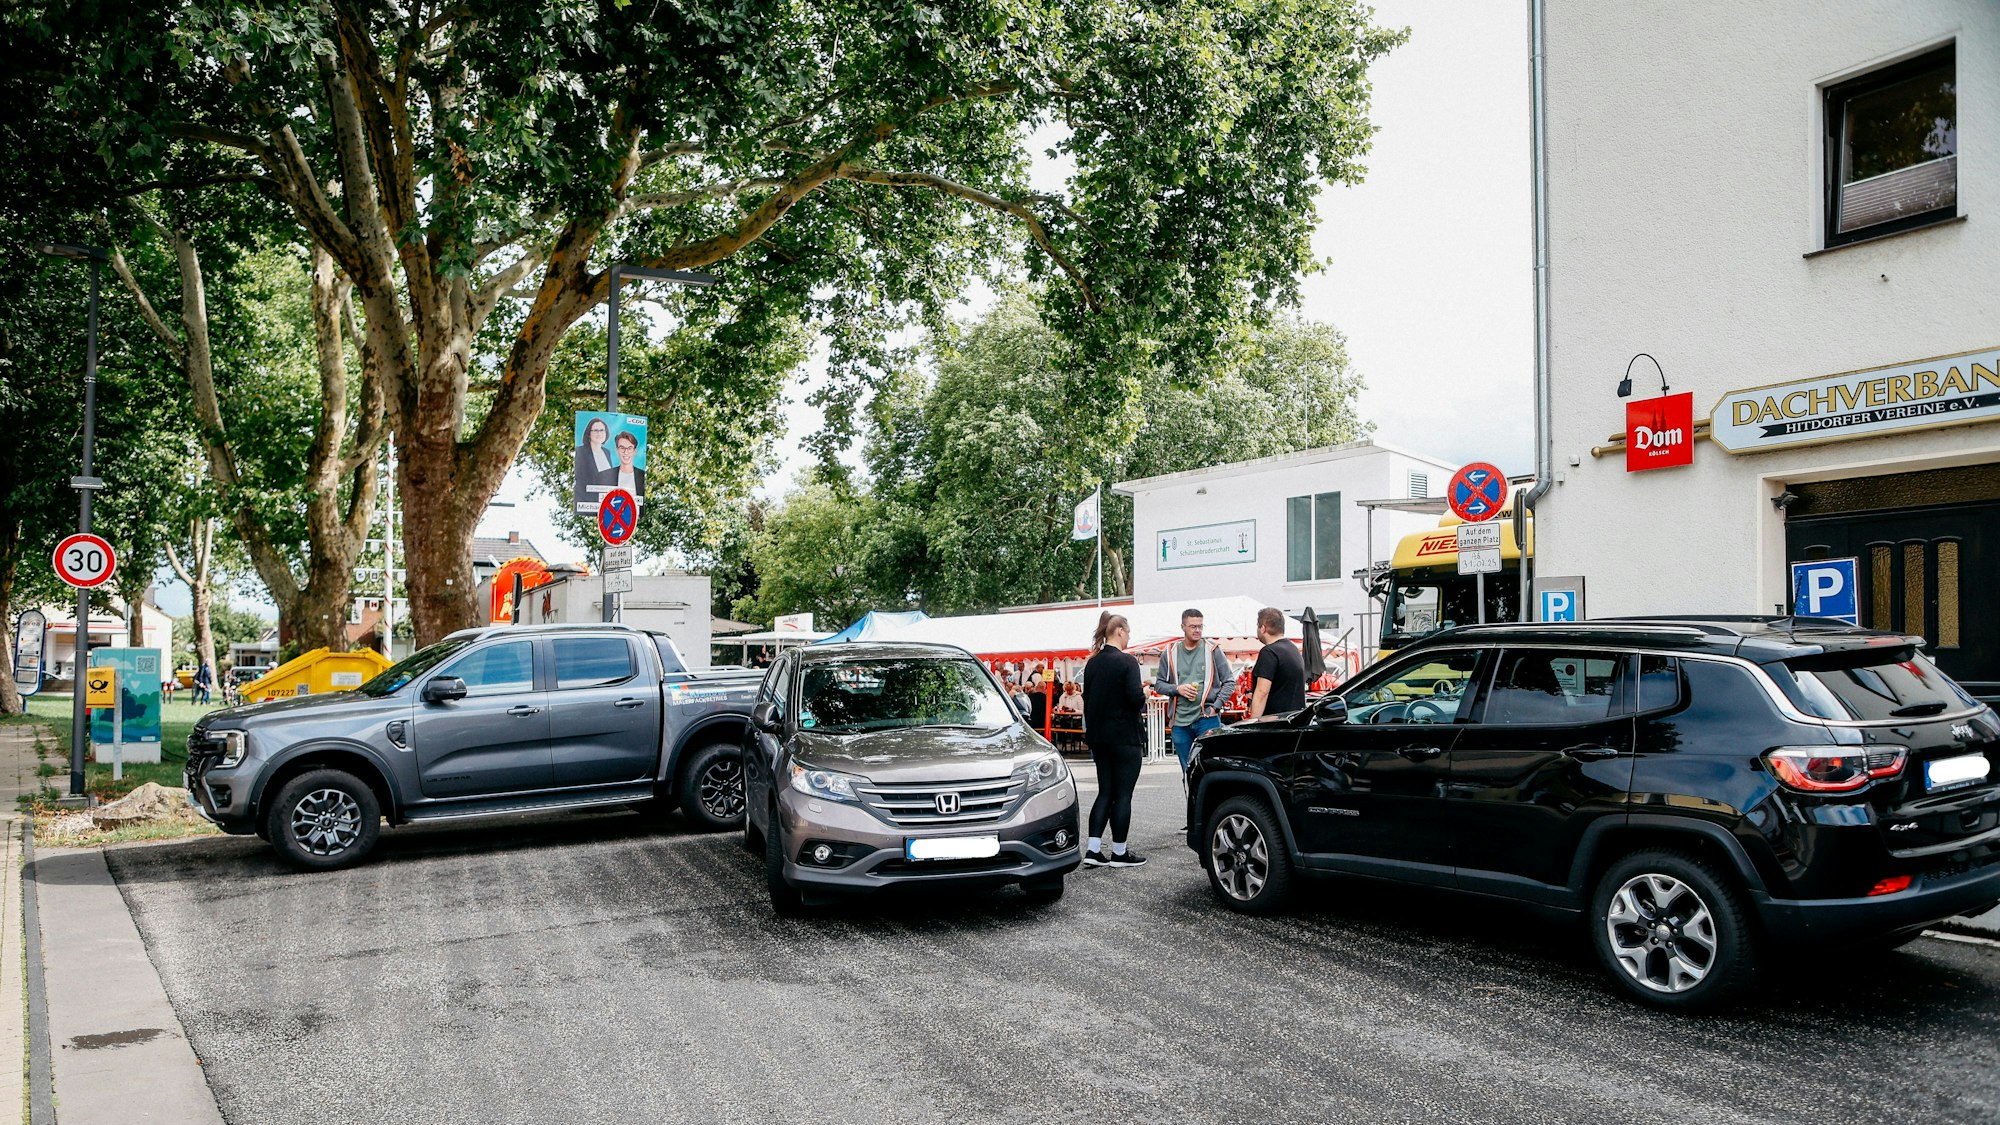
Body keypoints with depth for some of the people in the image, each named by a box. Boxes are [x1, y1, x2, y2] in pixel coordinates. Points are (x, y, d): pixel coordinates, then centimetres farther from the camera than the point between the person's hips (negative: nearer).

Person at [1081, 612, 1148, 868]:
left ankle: (1093, 849, 7)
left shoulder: (1092, 663, 8)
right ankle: (1119, 853, 8)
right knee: (1123, 794, 2)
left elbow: (1087, 699, 12)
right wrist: (1144, 694, 1)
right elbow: (1136, 697, -22)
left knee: (1105, 792, 12)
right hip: (1125, 737, -7)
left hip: (1099, 737, 7)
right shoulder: (1126, 661, -14)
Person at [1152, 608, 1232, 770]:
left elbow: (1229, 682, 5)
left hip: (1208, 719, -2)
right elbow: (1158, 684, 11)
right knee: (1187, 772, 10)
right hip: (1180, 721, 2)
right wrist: (1177, 689, -8)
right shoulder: (1170, 654, 8)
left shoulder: (1213, 651, 3)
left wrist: (1216, 706, -6)